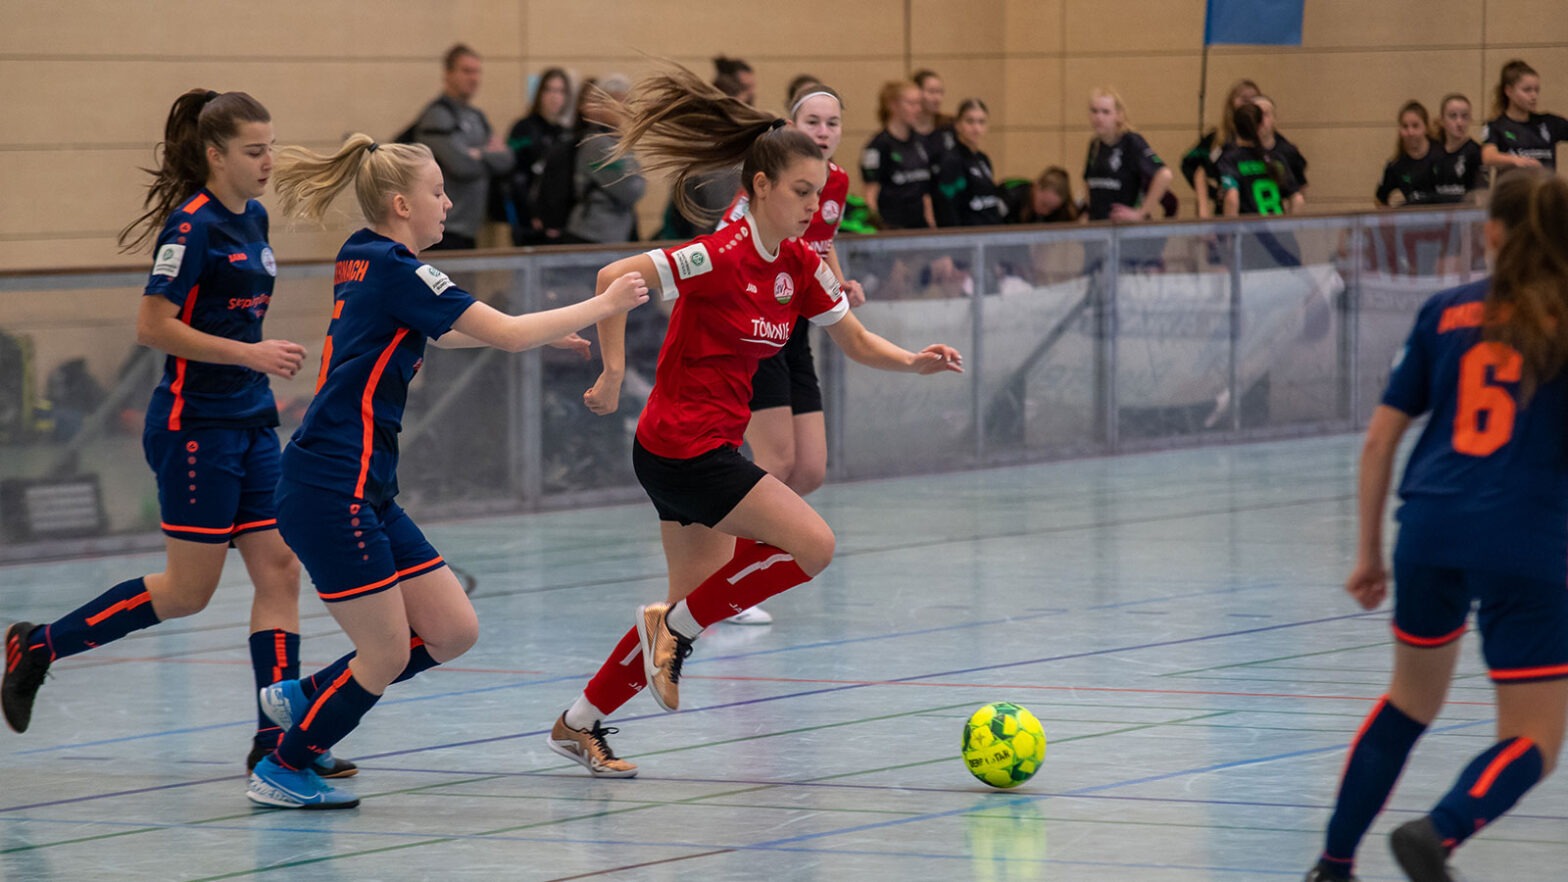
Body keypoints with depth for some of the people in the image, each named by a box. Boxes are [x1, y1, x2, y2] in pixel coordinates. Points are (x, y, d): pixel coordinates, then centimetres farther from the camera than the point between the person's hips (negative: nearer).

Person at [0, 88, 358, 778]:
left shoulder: (253, 218, 11)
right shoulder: (192, 225, -16)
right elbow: (153, 327, -20)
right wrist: (249, 354, -22)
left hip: (249, 422, 9)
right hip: (194, 426, -9)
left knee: (279, 568, 1)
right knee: (189, 590, -2)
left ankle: (278, 739, 1)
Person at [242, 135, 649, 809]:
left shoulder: (363, 261, 14)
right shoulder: (393, 269, -14)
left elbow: (431, 332, 35)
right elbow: (507, 335, -14)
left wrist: (545, 331, 34)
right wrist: (601, 305, -3)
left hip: (364, 491, 9)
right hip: (330, 490, -9)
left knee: (453, 632, 8)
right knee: (387, 655, -3)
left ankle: (303, 697, 21)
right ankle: (282, 768, 13)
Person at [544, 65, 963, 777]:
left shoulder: (799, 265, 5)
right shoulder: (723, 255, -19)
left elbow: (856, 343, 12)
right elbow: (614, 279, -23)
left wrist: (914, 361, -7)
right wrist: (612, 377, -21)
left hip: (711, 447, 9)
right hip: (683, 445, -9)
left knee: (697, 603, 12)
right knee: (812, 544, -14)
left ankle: (580, 725, 21)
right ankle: (675, 625, -2)